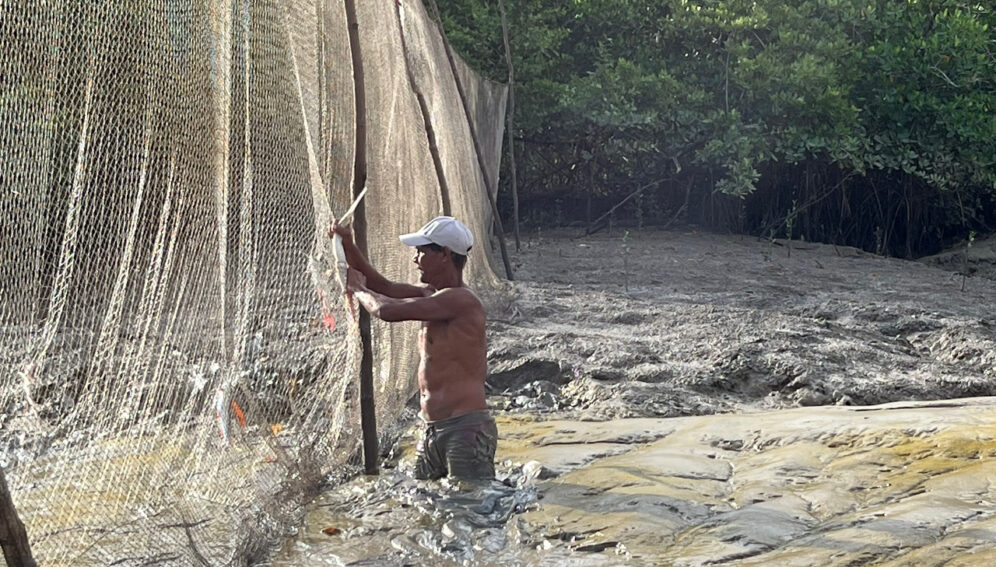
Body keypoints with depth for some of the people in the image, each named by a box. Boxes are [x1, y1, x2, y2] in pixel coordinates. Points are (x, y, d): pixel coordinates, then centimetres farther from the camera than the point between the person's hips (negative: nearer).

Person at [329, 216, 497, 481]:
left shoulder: (461, 300, -17)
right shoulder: (432, 293, 12)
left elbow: (387, 310, -20)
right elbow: (385, 288, 24)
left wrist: (357, 289, 0)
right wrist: (348, 246, 15)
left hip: (466, 429, -10)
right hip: (431, 430, 10)